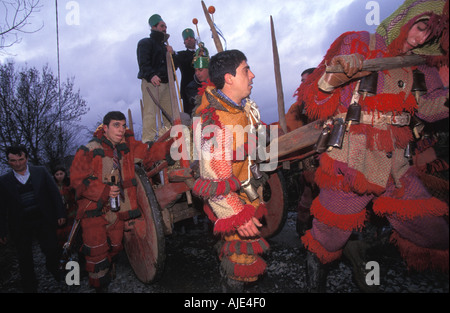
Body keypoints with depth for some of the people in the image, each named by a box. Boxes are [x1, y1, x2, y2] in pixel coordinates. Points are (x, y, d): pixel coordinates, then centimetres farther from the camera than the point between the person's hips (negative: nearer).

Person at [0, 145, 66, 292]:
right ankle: (30, 288, 31)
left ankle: (53, 270, 30)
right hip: (20, 227, 1)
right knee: (25, 259, 10)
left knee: (52, 250, -3)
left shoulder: (41, 172, 1)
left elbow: (54, 193, 3)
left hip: (43, 221, 0)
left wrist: (60, 214, -2)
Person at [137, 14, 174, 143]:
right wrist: (151, 75, -29)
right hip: (151, 82, -7)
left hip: (165, 83, 7)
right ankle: (148, 141, -16)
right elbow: (143, 63, -11)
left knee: (170, 112, 2)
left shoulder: (164, 45, 29)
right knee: (150, 111, -15)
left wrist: (171, 53, 4)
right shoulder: (145, 43, 7)